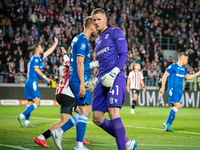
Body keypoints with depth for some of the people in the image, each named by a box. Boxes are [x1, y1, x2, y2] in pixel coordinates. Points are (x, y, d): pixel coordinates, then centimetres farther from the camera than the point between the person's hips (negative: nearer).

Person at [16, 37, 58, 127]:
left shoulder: (39, 57, 19)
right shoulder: (36, 58, -8)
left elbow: (49, 52, 29)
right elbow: (36, 69, -20)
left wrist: (56, 43, 32)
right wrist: (45, 77, -18)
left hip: (29, 82, 10)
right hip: (32, 82, -10)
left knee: (30, 103, 8)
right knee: (37, 103, -12)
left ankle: (27, 122, 6)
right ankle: (22, 116, -17)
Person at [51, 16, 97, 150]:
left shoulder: (78, 39, 20)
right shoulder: (83, 40, -11)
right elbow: (80, 62, -18)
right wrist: (82, 84, -22)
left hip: (74, 79, 10)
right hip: (80, 80, -10)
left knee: (86, 112, 11)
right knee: (84, 111, -8)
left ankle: (59, 132, 10)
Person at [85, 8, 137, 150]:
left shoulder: (115, 32, 4)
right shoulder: (98, 40, 27)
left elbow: (124, 55, -6)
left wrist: (112, 74, -17)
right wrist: (94, 81, 20)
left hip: (115, 78, -8)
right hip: (103, 80, 8)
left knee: (113, 112, -24)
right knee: (97, 118, 0)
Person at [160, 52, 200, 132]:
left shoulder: (183, 69, 16)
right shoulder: (173, 66, -7)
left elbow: (188, 77, 31)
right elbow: (165, 75, -6)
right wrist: (163, 87, -10)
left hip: (179, 91, 8)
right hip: (172, 89, -8)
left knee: (174, 107, 3)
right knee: (177, 105, -21)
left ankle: (167, 124, 11)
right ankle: (168, 124, -15)